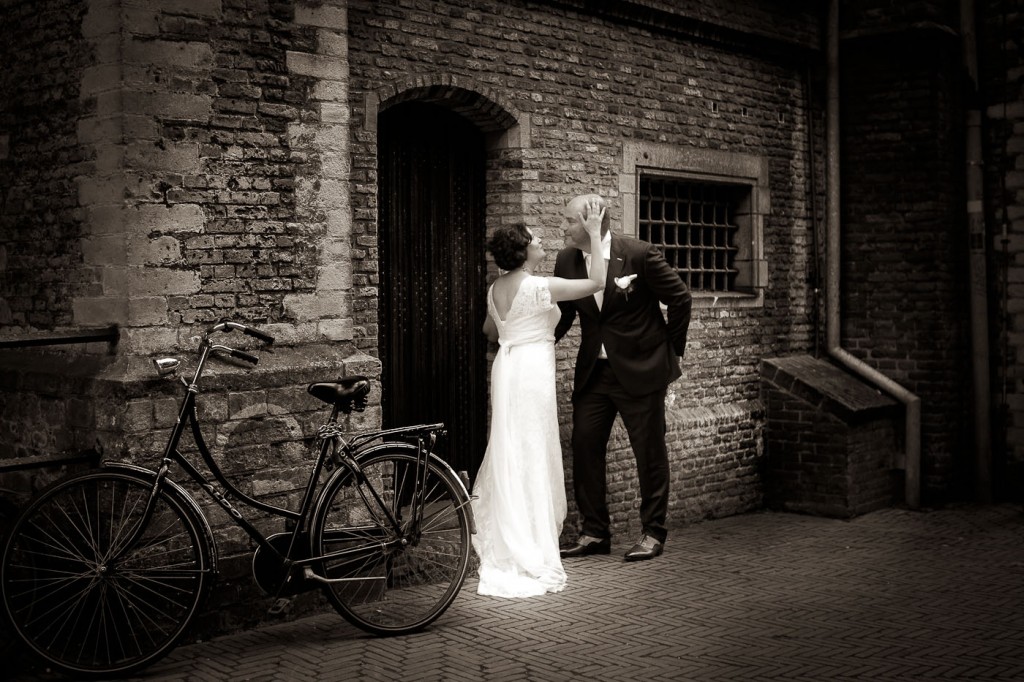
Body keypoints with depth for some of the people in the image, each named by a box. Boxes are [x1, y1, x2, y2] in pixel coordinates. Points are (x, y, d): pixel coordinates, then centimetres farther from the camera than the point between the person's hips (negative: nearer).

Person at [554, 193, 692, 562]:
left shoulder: (640, 254, -15)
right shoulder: (566, 260, -1)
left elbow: (680, 298, -6)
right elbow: (562, 312, 9)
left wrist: (672, 349, 0)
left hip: (640, 369, -5)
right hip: (593, 371, 5)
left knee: (649, 452, 5)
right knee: (584, 446, 4)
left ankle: (653, 533, 17)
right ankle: (594, 532, 16)